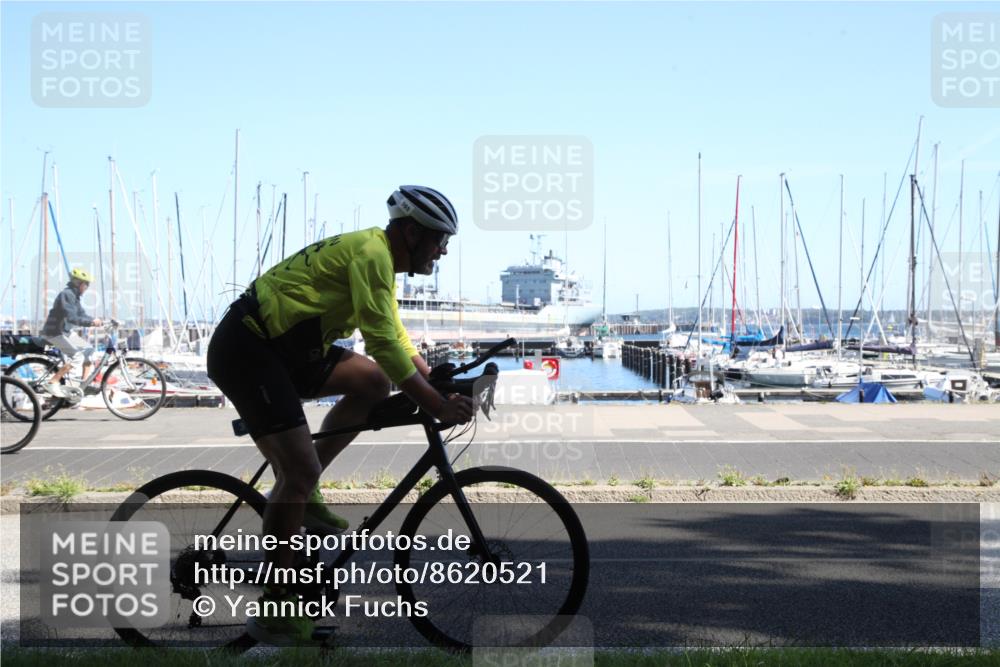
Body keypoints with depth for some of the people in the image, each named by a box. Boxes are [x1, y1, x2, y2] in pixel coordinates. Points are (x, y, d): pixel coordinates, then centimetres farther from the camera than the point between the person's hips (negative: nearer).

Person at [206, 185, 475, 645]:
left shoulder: (378, 256, 14)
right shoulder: (371, 253, -17)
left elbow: (395, 336, 23)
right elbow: (384, 343, -23)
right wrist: (438, 406, -19)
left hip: (280, 349, 10)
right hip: (246, 351, -10)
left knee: (373, 381, 7)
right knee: (300, 470, -14)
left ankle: (302, 492, 11)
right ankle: (273, 611, -5)